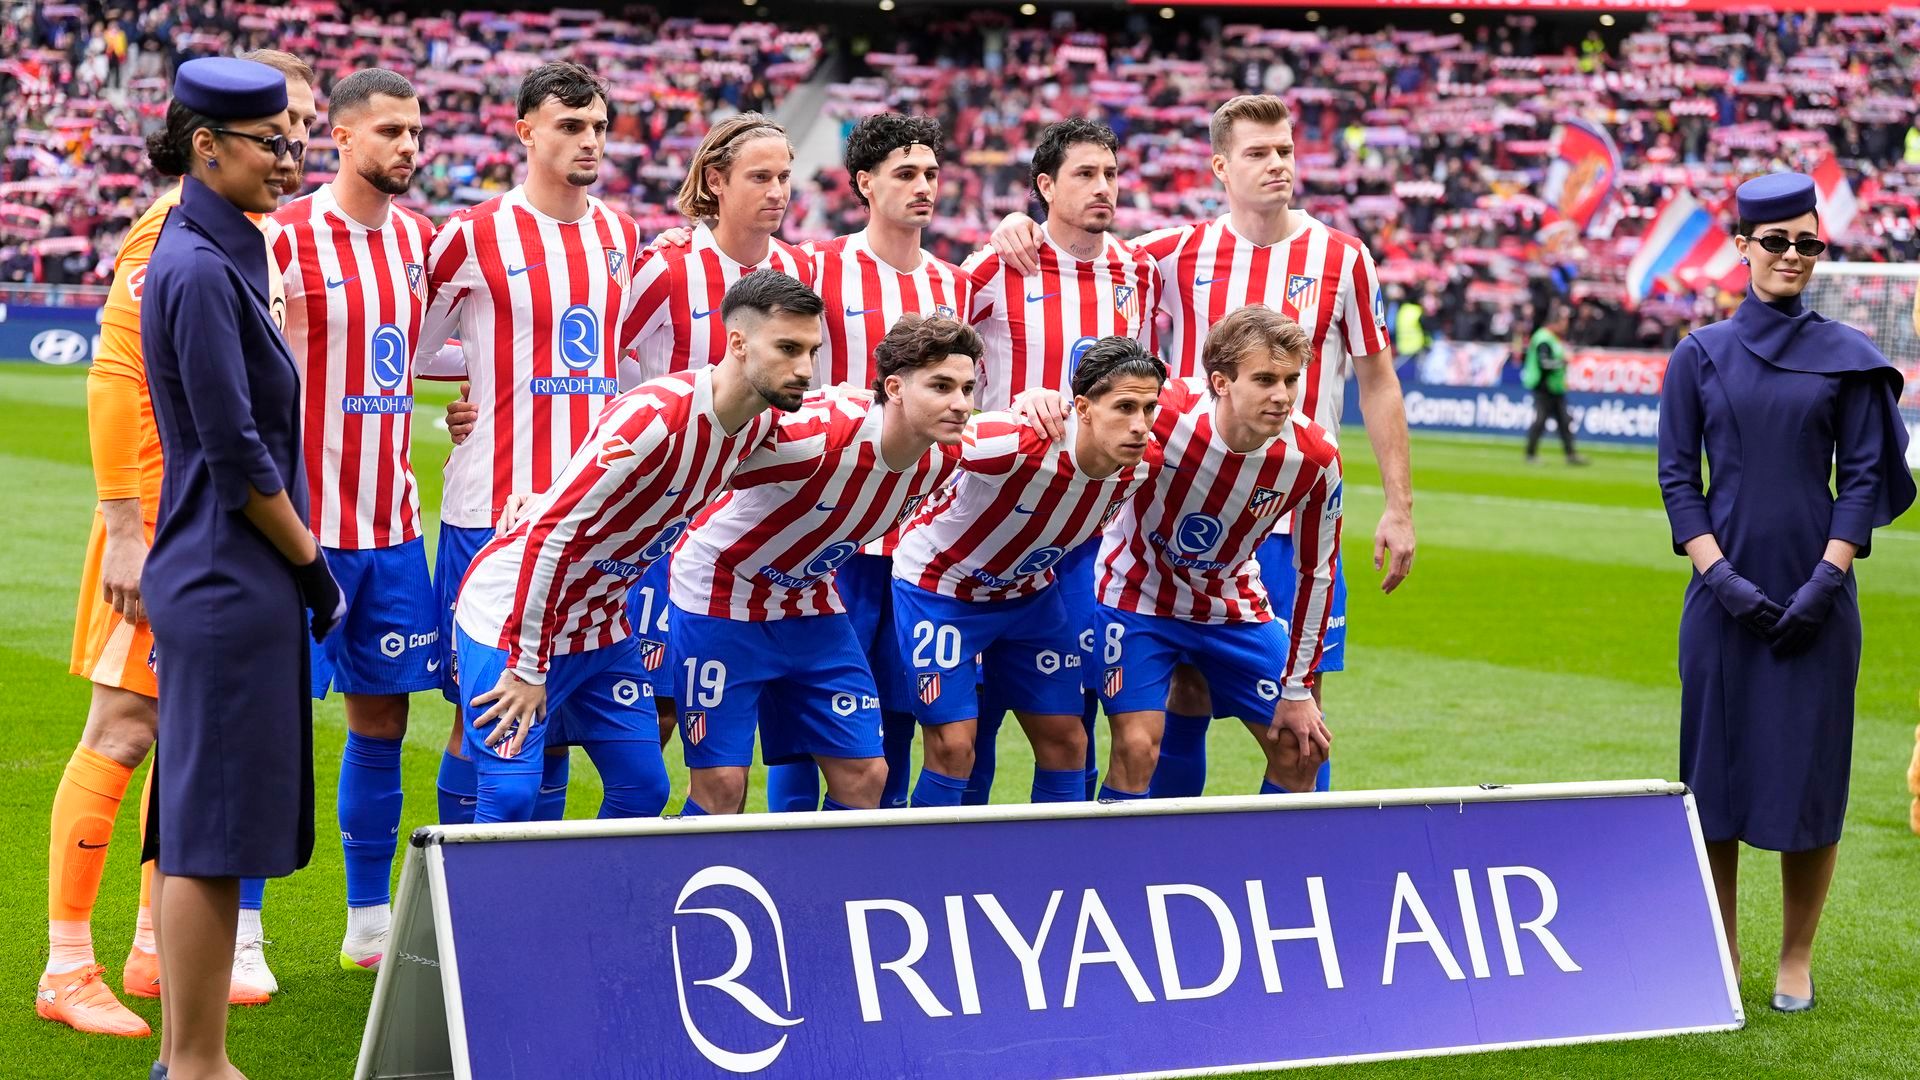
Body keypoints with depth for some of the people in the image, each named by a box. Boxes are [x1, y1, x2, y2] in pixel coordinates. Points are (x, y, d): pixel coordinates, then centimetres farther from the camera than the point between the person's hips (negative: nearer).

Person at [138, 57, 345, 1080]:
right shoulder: (199, 272, -16)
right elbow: (234, 455, -18)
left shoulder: (219, 257, 14)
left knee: (197, 824, 13)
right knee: (212, 828, -4)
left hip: (220, 578, 10)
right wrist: (313, 568, -8)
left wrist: (303, 566, 15)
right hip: (229, 579, -10)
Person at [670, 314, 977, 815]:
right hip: (722, 596, -6)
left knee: (864, 774, 1)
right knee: (722, 786, -8)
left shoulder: (944, 457, -12)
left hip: (812, 603, 6)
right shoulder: (815, 435, -33)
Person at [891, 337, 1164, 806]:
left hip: (1029, 592, 6)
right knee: (953, 745, -11)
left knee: (1066, 740, 5)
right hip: (940, 585, -6)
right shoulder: (1013, 444, -38)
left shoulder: (1143, 464, -18)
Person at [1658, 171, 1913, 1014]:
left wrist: (1826, 578, -10)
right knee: (1716, 767, 2)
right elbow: (1677, 477, 3)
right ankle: (1718, 959, 13)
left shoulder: (1846, 357, 4)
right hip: (1725, 590, 1)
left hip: (1814, 591, 0)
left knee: (1808, 772, 1)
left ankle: (1796, 961, 11)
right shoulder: (1700, 356, 5)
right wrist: (1719, 574, -9)